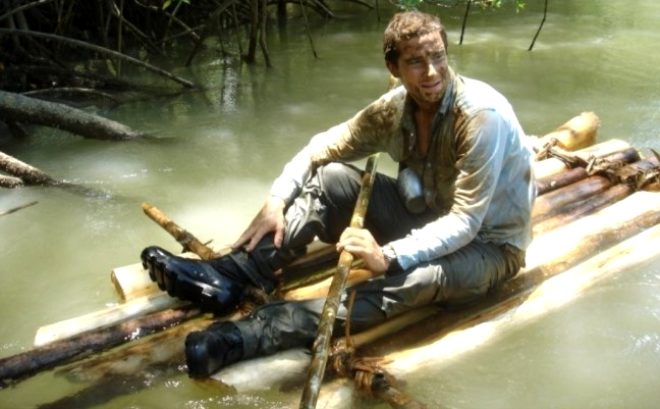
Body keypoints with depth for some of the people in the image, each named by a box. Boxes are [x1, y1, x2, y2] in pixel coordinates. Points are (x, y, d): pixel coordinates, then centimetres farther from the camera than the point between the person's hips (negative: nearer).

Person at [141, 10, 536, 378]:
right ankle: (228, 277, -20)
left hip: (487, 243, -6)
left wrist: (388, 256, -41)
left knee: (422, 276, -40)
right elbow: (322, 148, -1)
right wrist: (277, 201, -17)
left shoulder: (482, 115, -27)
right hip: (429, 217, 6)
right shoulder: (393, 108, -8)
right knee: (331, 178, -12)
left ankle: (249, 334, -48)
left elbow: (466, 223, -30)